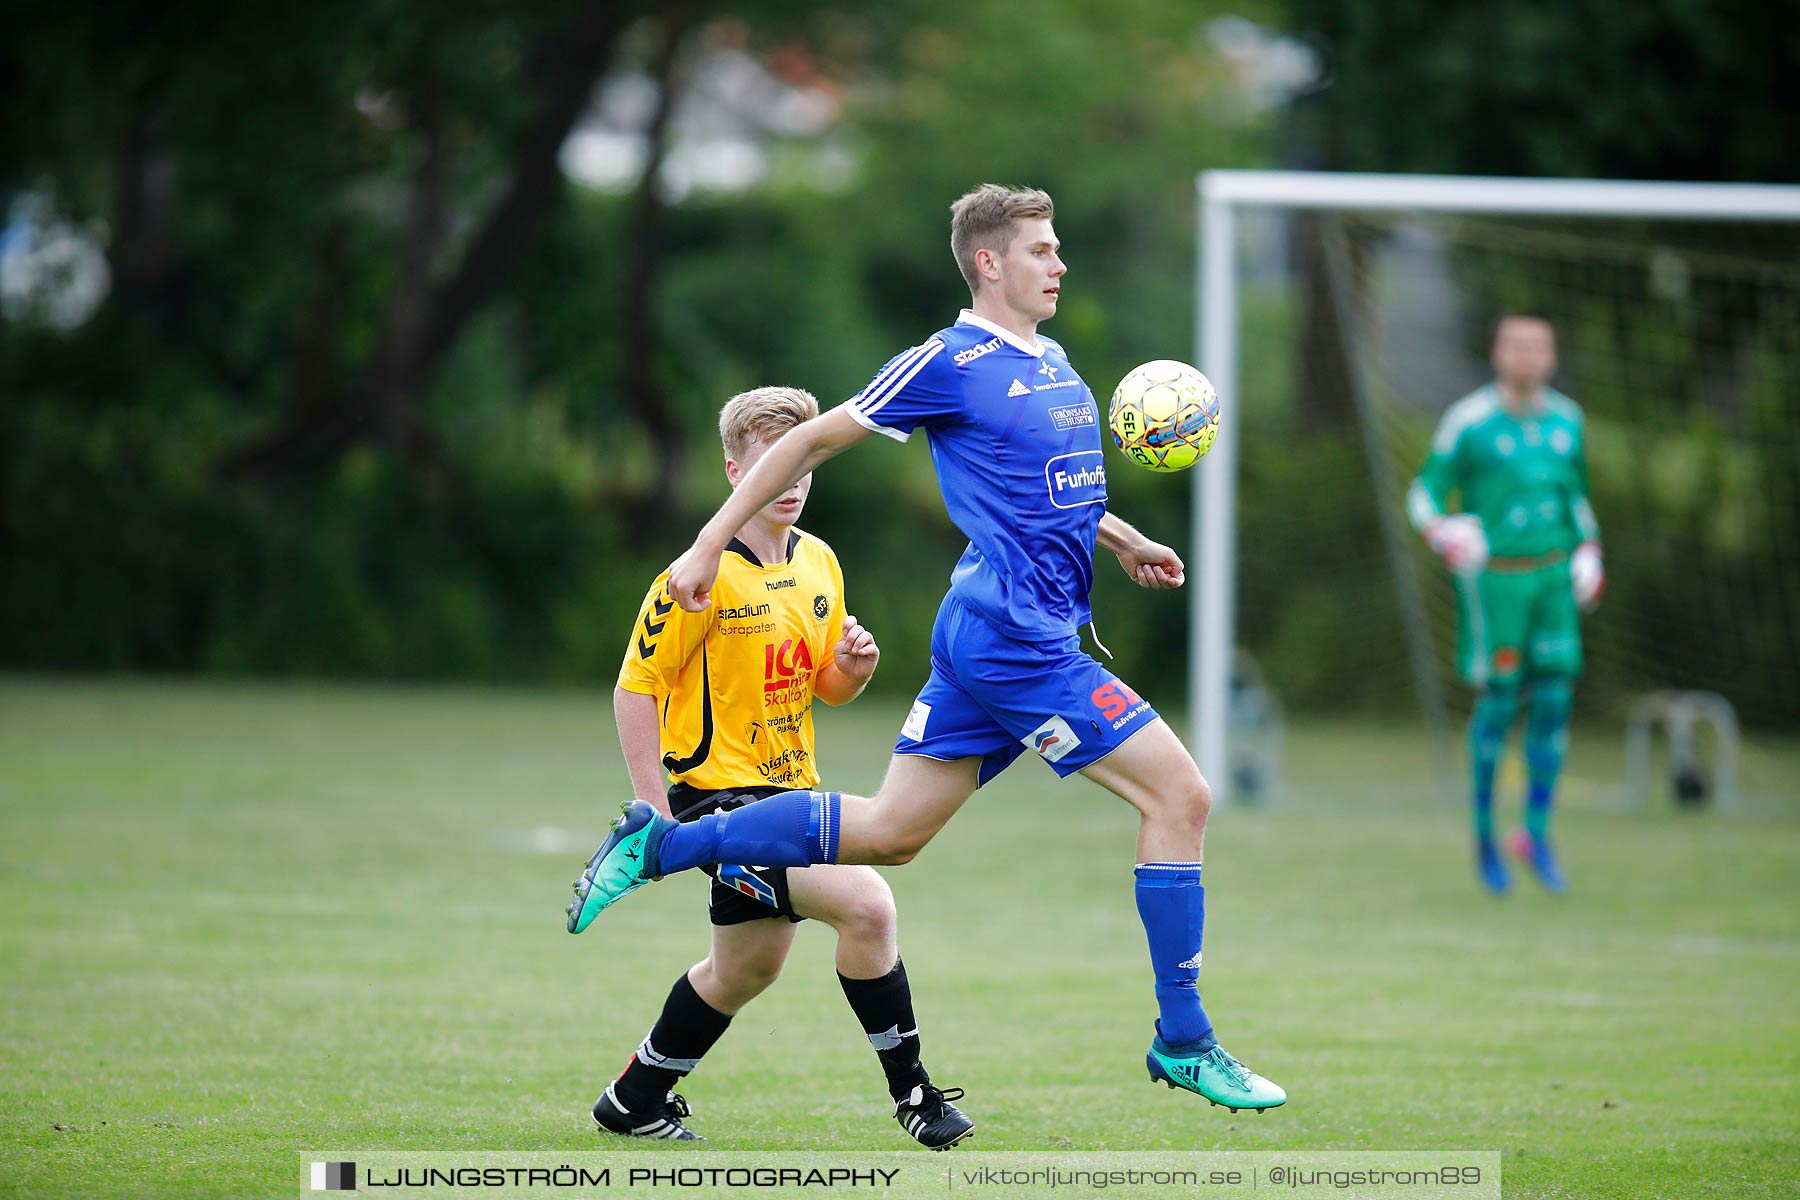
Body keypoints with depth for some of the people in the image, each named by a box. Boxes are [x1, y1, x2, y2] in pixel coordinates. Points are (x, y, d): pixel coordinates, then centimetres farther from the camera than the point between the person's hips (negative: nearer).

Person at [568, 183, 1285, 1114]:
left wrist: (1122, 541, 20)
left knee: (888, 832, 11)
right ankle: (1182, 1042, -3)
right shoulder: (950, 364, -10)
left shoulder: (1051, 364, 16)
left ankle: (658, 846, 17)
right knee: (1179, 795, -9)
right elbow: (812, 441, -3)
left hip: (993, 641, 9)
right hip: (1013, 638, -9)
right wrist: (710, 543, -2)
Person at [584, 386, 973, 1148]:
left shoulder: (819, 564, 7)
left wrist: (852, 670, -9)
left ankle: (637, 1101, 39)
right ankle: (910, 1091, -10)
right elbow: (634, 687, -13)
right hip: (719, 792, -9)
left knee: (747, 967, 20)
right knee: (867, 904, -23)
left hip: (792, 791, 9)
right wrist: (655, 813, -17)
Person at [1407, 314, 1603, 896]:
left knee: (1554, 699, -2)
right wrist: (1440, 533, -22)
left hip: (1554, 575, 5)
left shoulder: (1566, 421, 9)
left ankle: (1536, 833, 10)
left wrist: (1588, 550, 11)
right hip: (1492, 577, -5)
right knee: (1500, 700, -6)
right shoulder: (1468, 421, -7)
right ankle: (1484, 835, 10)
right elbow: (1425, 493, -3)